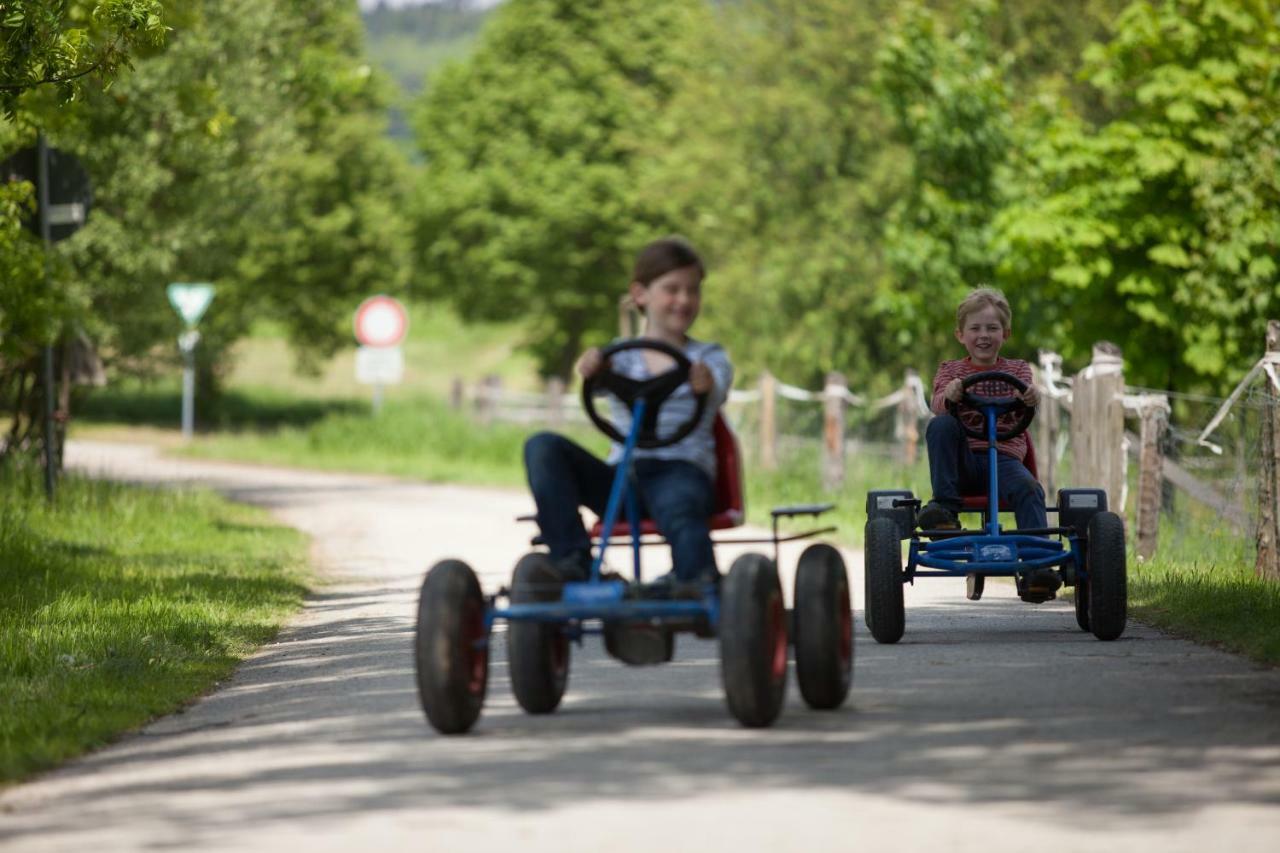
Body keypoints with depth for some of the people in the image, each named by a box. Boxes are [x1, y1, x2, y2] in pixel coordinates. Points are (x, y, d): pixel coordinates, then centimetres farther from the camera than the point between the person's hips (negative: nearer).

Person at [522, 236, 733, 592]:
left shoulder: (709, 357, 13)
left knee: (679, 508, -40)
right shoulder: (622, 357, 17)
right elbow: (595, 373, -7)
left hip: (682, 470, -3)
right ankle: (570, 559, -25)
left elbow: (716, 389, -10)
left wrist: (704, 384, -36)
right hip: (622, 474, 3)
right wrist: (591, 366, -33)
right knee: (543, 447, -19)